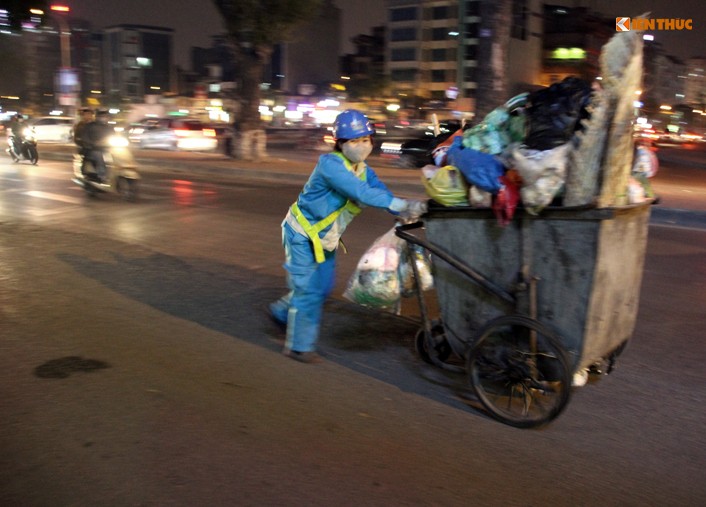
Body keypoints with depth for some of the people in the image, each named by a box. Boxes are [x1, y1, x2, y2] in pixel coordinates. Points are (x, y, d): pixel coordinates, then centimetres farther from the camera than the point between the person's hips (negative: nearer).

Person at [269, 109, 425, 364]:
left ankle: (282, 310, 40)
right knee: (308, 288, -5)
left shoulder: (363, 170, -3)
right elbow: (361, 192, -43)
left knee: (323, 287, 15)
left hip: (325, 236, 8)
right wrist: (401, 204, -50)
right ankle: (299, 346, 10)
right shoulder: (330, 164, -29)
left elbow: (381, 191, -17)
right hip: (302, 233, -8)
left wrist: (406, 212, -36)